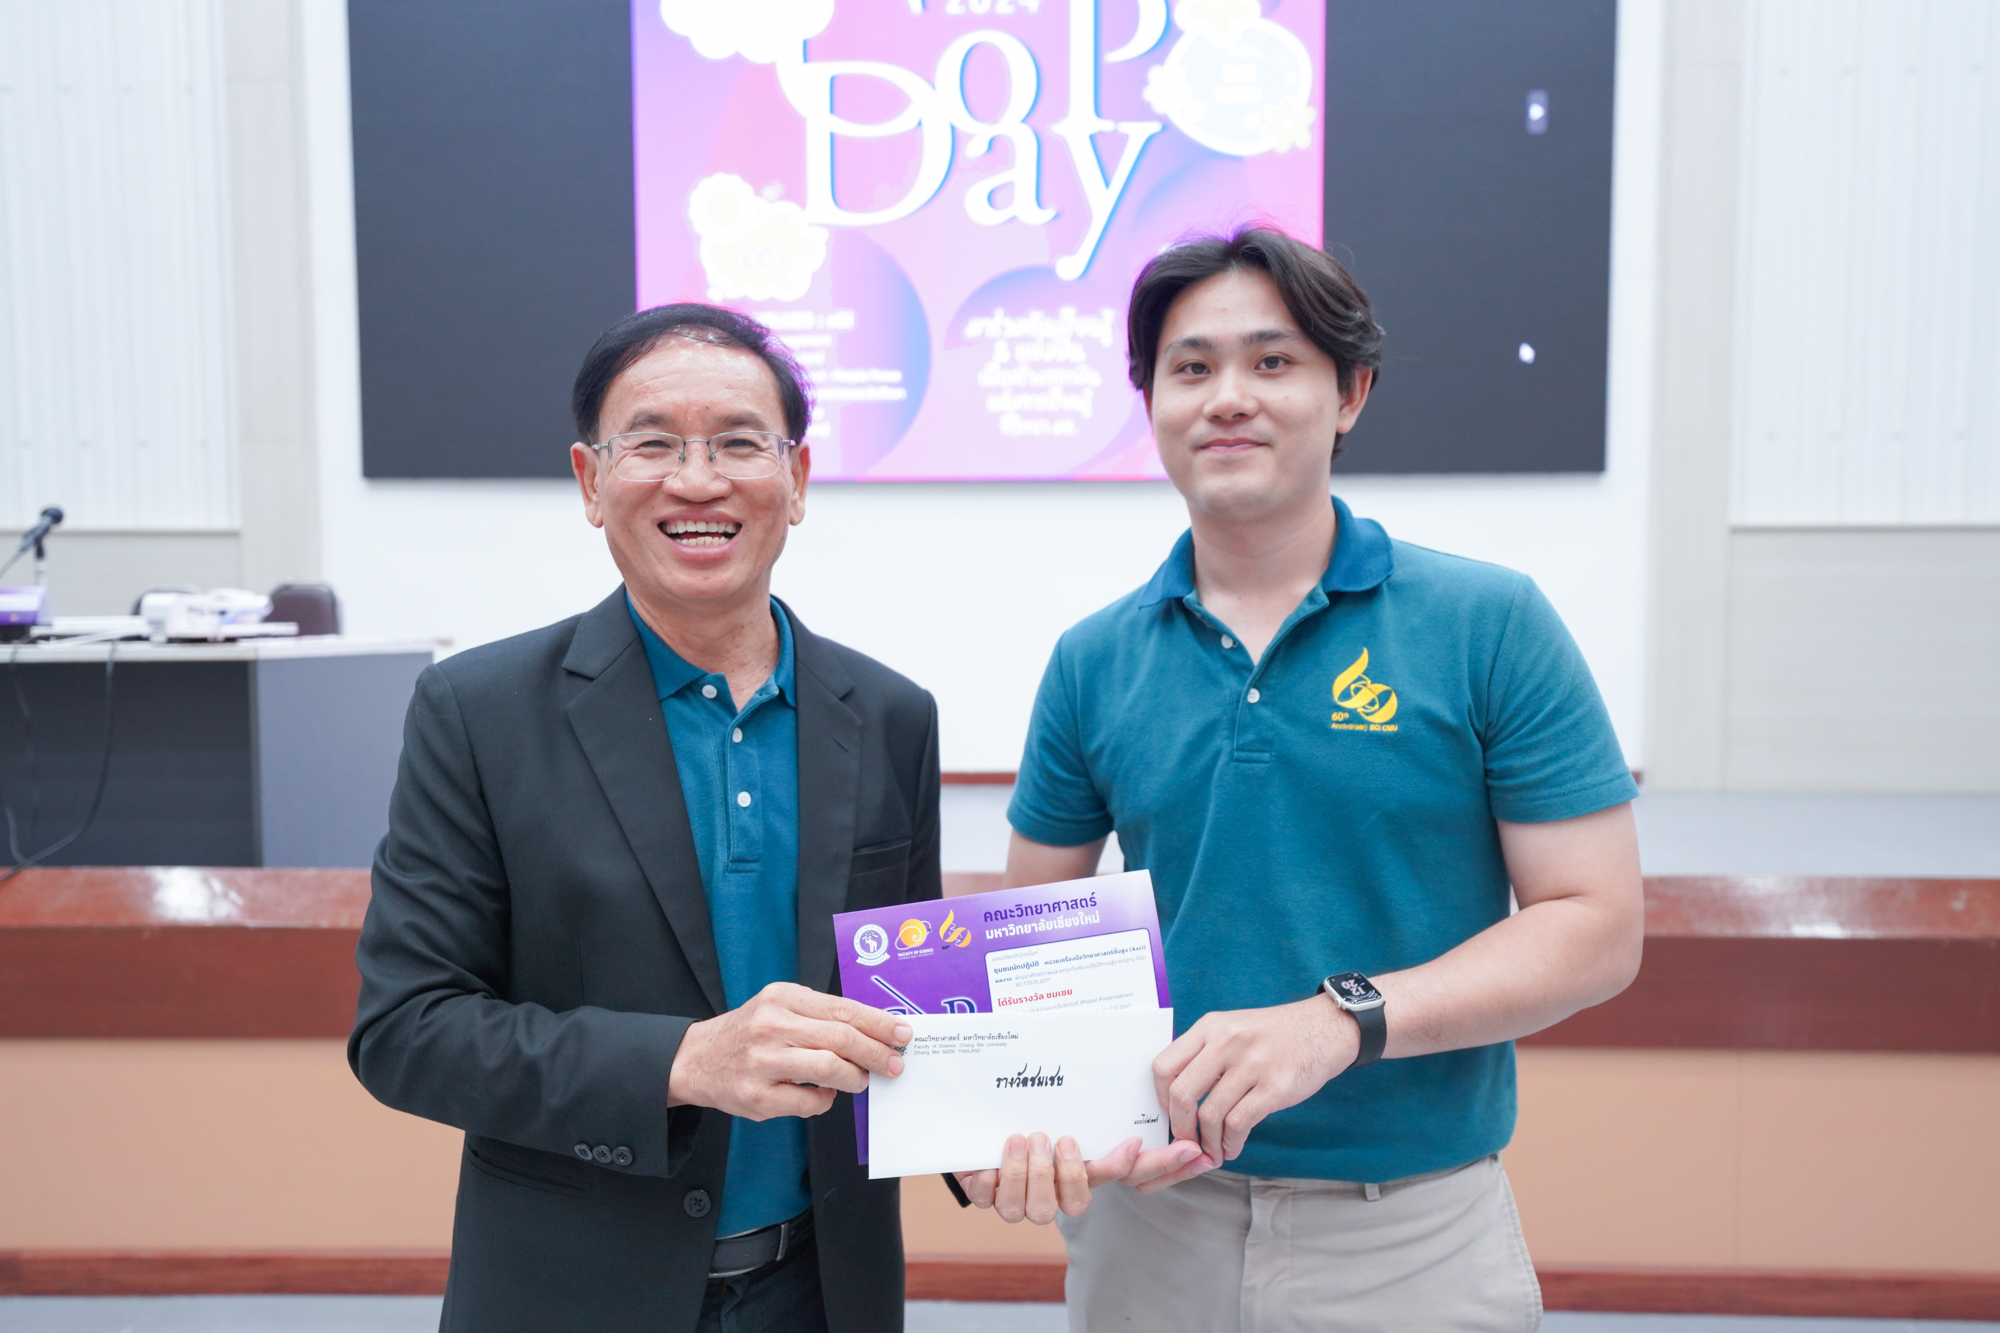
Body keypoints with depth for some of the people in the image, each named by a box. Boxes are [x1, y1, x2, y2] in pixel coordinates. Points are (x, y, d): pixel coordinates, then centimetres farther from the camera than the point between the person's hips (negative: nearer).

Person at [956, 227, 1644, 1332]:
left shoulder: (1491, 627, -7)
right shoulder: (1094, 661, 1)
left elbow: (1598, 927, -9)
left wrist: (1341, 1019, -22)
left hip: (1417, 1233, -2)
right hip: (1144, 1216, 3)